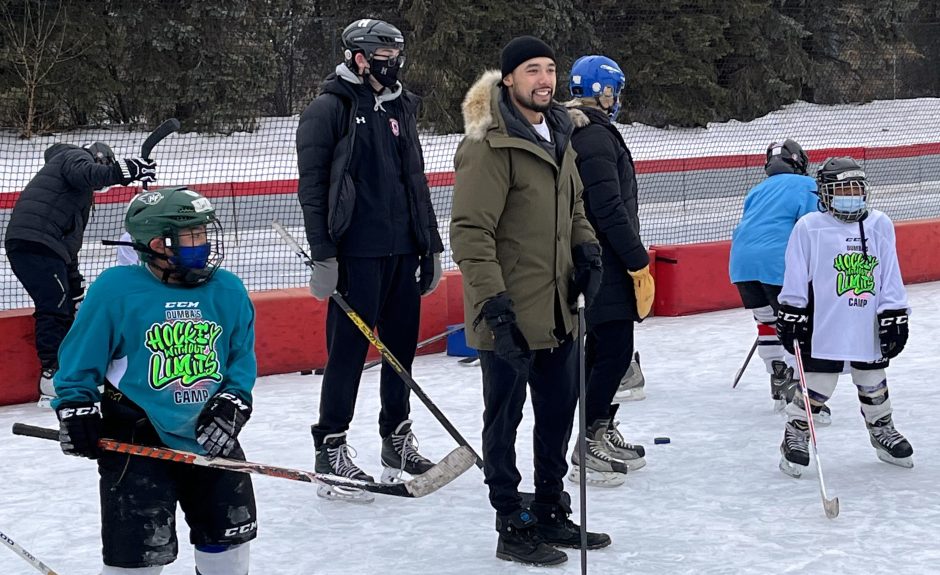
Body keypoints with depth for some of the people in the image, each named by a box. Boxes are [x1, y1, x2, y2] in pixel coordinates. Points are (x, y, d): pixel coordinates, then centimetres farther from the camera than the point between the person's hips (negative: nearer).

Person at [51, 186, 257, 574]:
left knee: (229, 529, 15)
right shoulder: (116, 288, -14)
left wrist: (233, 404, -5)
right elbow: (80, 357, -5)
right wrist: (75, 409, -9)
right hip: (135, 440, -4)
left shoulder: (228, 291, -2)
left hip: (210, 436, 5)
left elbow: (242, 357, 8)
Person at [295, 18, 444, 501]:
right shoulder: (329, 109, -6)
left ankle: (397, 438, 23)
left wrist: (431, 245, 17)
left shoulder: (400, 109, 15)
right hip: (357, 252, -7)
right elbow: (312, 186, -10)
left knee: (402, 344, 11)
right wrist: (322, 256, -15)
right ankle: (330, 448, 5)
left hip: (403, 249, 7)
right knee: (349, 348, -4)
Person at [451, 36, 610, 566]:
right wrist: (493, 303, -23)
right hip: (509, 315, -8)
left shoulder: (558, 136, 9)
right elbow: (470, 232, -20)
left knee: (560, 411, 17)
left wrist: (587, 249, 5)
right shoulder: (489, 145, -17)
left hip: (559, 309, 8)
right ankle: (513, 528, 17)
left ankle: (552, 515, 33)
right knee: (505, 420, 5)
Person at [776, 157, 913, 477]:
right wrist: (791, 317, -4)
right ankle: (795, 437, 12)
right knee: (817, 384, -2)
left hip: (869, 328, 4)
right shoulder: (809, 228, -5)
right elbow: (795, 279, -2)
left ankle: (882, 431, 37)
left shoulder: (880, 226, 3)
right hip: (824, 329, -4)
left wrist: (895, 318, 3)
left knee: (873, 384, 17)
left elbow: (890, 278, 5)